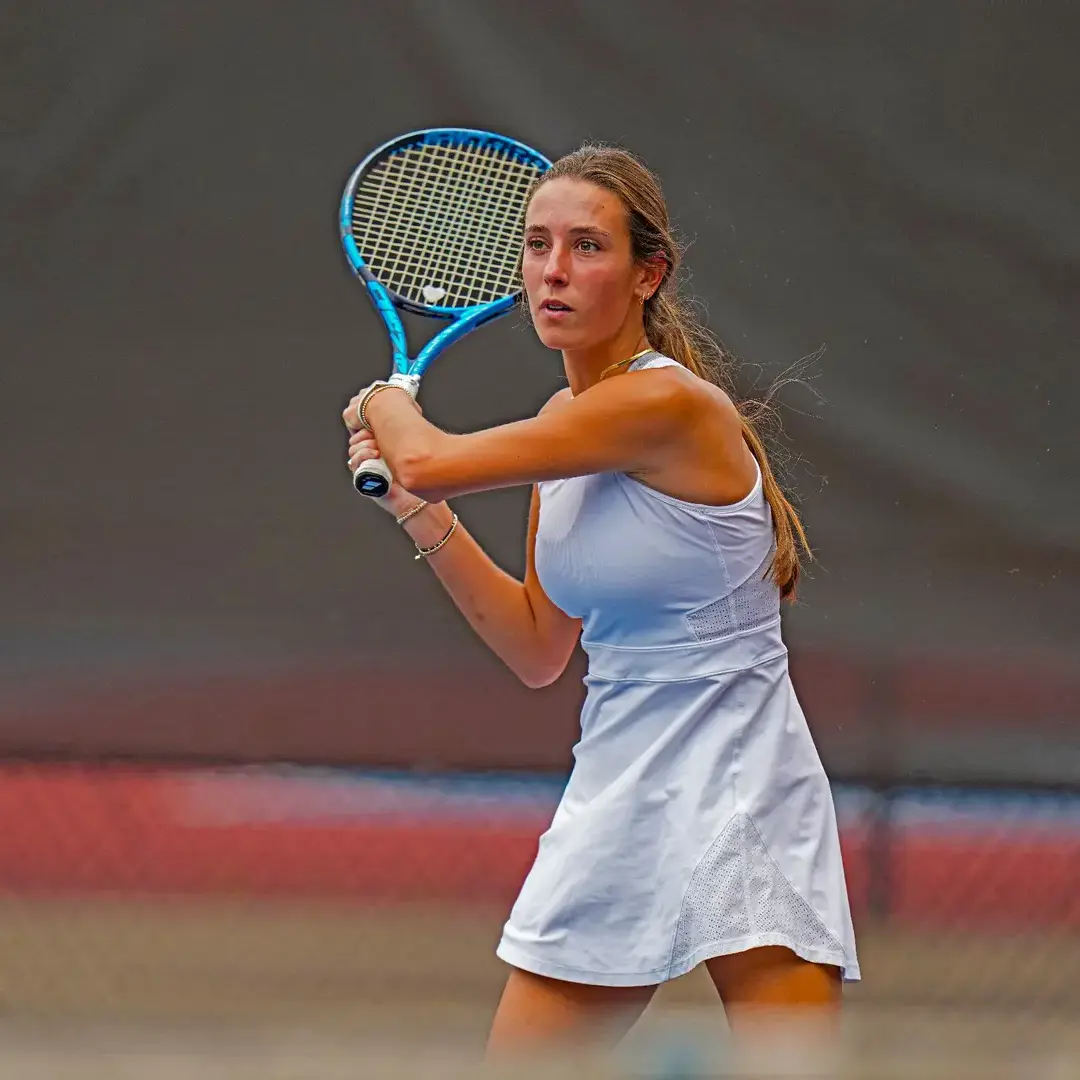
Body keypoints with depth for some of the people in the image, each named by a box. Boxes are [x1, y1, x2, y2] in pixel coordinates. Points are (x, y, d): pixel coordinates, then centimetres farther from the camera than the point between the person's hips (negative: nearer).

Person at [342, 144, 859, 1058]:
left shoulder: (667, 402, -19)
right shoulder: (562, 424, 9)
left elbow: (427, 460, -18)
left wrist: (384, 404, 6)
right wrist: (420, 514, 8)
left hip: (741, 802, -8)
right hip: (612, 804, 8)